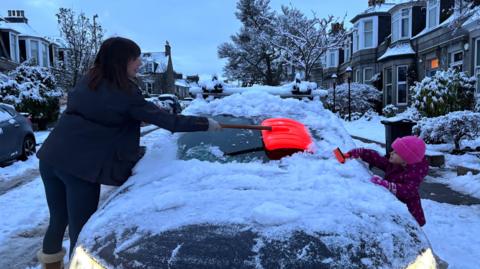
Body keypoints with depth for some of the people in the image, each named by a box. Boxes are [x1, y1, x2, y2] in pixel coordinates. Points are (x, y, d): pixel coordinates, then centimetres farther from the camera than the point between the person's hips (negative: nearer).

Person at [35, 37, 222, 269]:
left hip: (50, 157, 7)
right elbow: (165, 120, -7)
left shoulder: (88, 81, 11)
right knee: (81, 232, 1)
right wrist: (205, 124, -1)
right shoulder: (125, 93, -8)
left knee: (58, 221, 24)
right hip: (81, 165, -7)